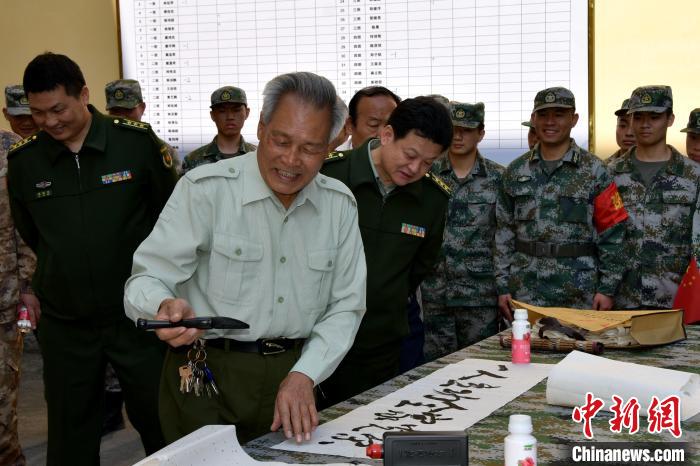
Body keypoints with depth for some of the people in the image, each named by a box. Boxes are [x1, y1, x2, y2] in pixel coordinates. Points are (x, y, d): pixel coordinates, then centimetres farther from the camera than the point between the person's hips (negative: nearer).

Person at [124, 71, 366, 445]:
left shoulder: (339, 204, 2)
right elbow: (146, 280, -12)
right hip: (205, 376, -3)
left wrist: (304, 374, -10)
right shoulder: (204, 189, -12)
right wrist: (165, 306, -35)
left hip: (294, 377, 4)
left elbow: (345, 306, 4)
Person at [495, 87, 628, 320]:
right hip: (525, 292, 2)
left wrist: (607, 289, -6)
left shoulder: (593, 170, 0)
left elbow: (611, 233, -1)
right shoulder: (515, 171, 9)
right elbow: (503, 231, 8)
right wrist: (503, 286, 3)